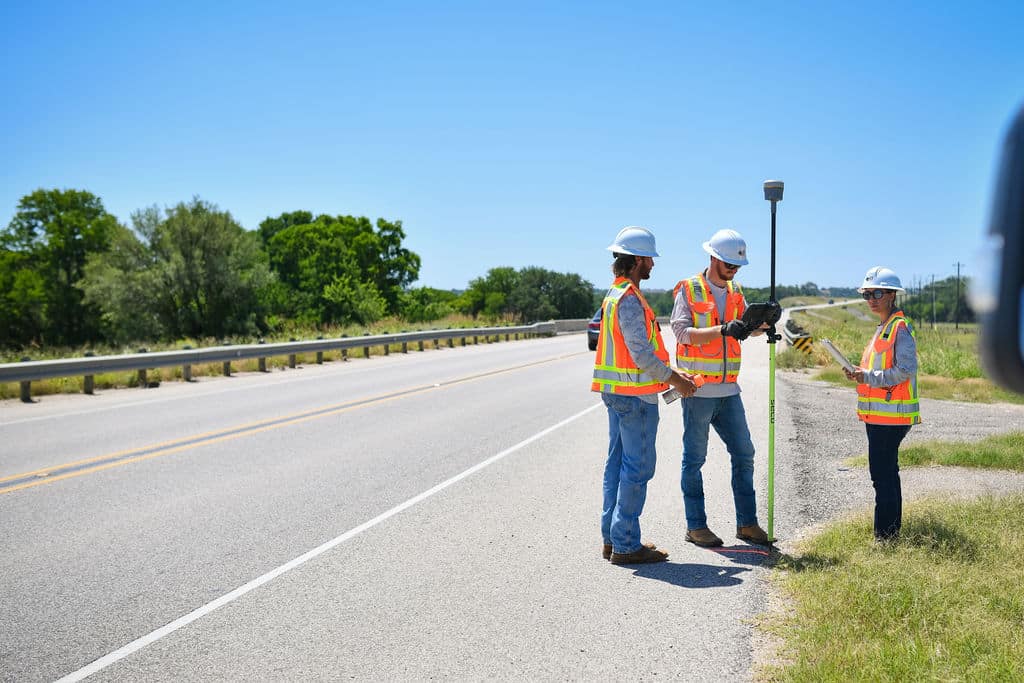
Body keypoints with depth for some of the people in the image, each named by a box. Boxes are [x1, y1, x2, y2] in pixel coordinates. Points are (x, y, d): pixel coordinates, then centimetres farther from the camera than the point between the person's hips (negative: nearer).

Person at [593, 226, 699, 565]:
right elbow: (641, 353, -21)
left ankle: (612, 538, 20)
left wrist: (671, 374, 17)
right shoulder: (629, 299, -17)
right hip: (635, 395, -10)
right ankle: (626, 545, 1)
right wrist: (674, 379, -9)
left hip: (616, 392, 10)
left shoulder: (615, 295, 15)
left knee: (618, 462, 13)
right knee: (638, 468, -4)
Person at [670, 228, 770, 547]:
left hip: (728, 390, 7)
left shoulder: (734, 292, 13)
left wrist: (765, 321, -18)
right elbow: (682, 332, -17)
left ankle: (747, 523, 19)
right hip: (697, 390, -6)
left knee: (744, 454, 9)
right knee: (694, 459, 3)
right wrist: (723, 330, -27)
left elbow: (749, 327, 5)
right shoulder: (689, 290, -7)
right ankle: (695, 526, 12)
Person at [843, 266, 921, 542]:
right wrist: (861, 374, 8)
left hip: (890, 415, -10)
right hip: (878, 413, 10)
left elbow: (905, 370, -21)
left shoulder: (900, 327, -12)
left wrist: (868, 377, -20)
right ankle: (889, 534, 25)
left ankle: (886, 536, -3)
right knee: (885, 473, 16)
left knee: (883, 475, -9)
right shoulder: (883, 327, 18)